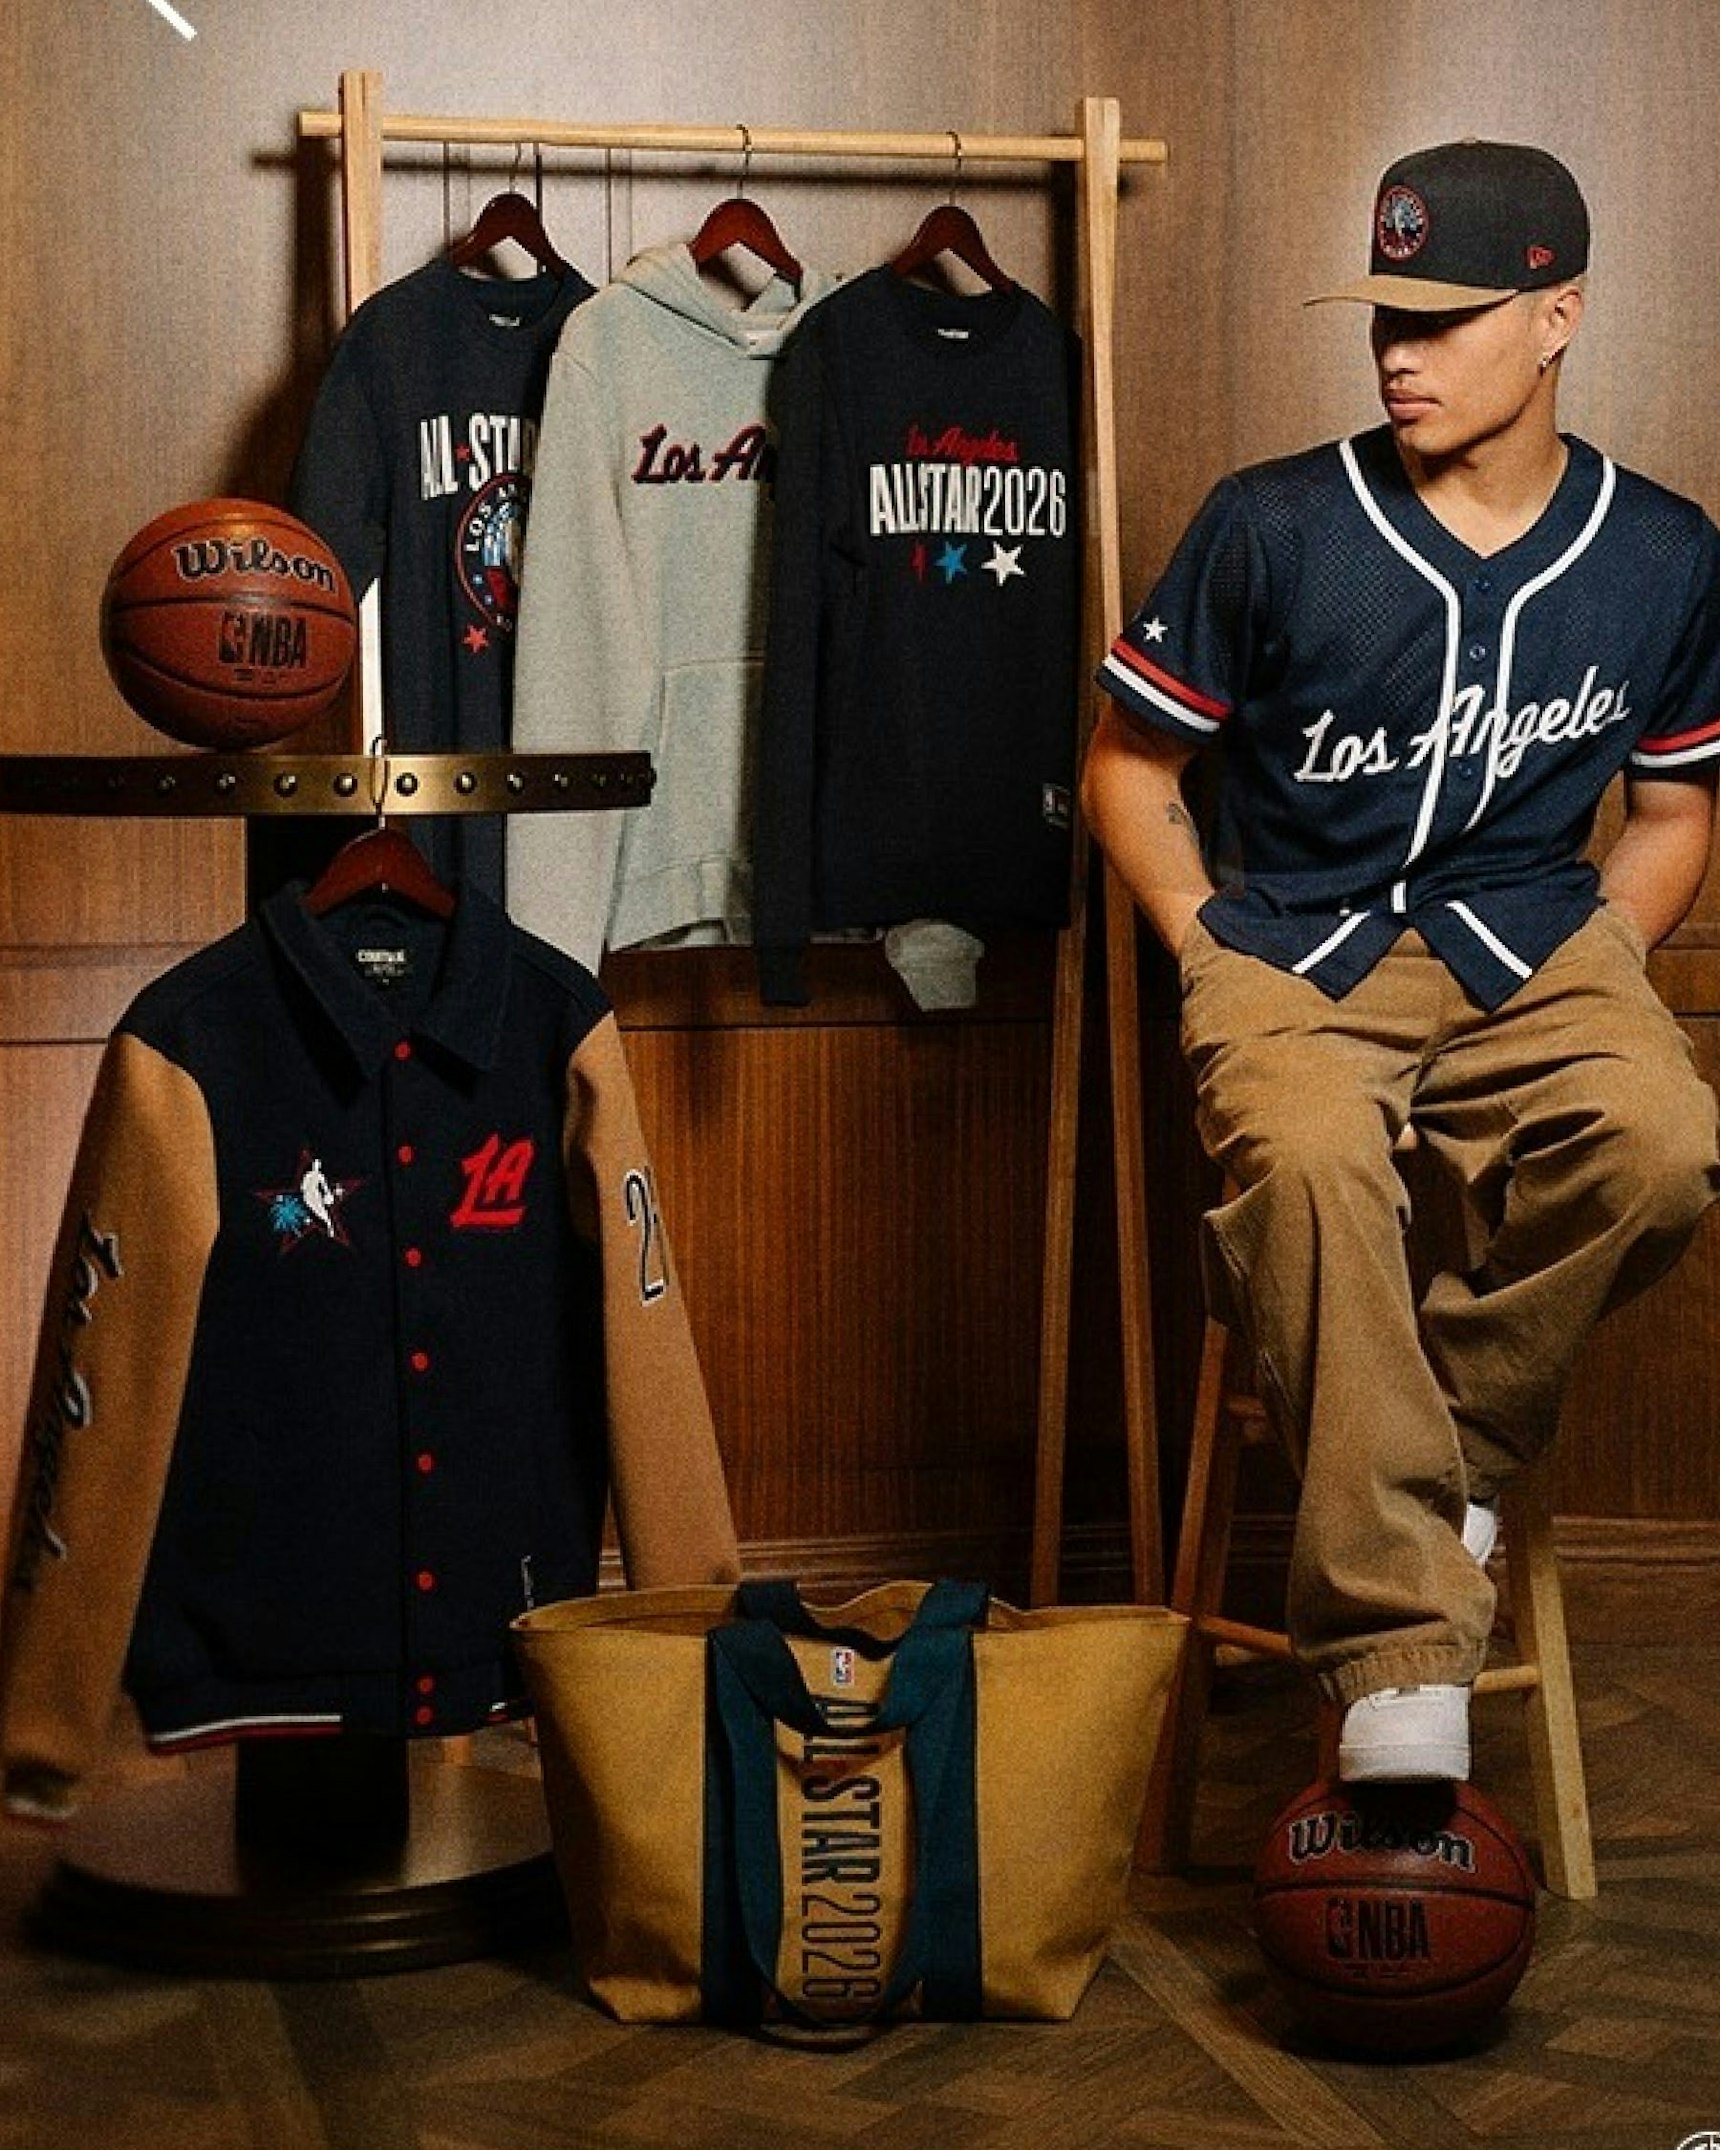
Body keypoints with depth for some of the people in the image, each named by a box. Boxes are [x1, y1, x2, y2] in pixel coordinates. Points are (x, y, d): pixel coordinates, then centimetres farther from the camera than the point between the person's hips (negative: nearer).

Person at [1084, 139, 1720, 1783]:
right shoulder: (1273, 527, -3)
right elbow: (1126, 763, 6)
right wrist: (1213, 953, -4)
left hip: (1533, 936, 2)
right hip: (1296, 941, -2)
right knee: (1310, 1159, -37)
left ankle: (1448, 1445, -5)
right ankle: (1400, 1651, -31)